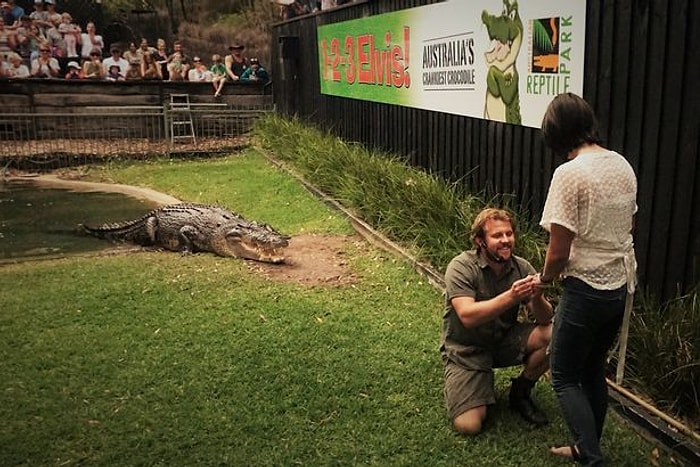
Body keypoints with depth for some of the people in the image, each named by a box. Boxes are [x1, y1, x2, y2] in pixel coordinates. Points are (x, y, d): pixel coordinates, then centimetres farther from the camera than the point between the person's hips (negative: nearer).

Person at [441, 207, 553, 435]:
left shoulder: (522, 267, -7)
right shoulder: (461, 267, -19)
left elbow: (545, 318, -11)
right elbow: (467, 316, -32)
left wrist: (537, 298, -33)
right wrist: (510, 297, -42)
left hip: (504, 340, 4)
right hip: (466, 349, -4)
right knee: (469, 425, -18)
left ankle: (520, 393, 4)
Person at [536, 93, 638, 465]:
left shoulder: (569, 174, -20)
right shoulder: (622, 165, 4)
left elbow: (558, 253, -19)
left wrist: (543, 280, 0)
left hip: (586, 291, -8)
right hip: (621, 287, 8)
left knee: (565, 378, 9)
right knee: (593, 372, 22)